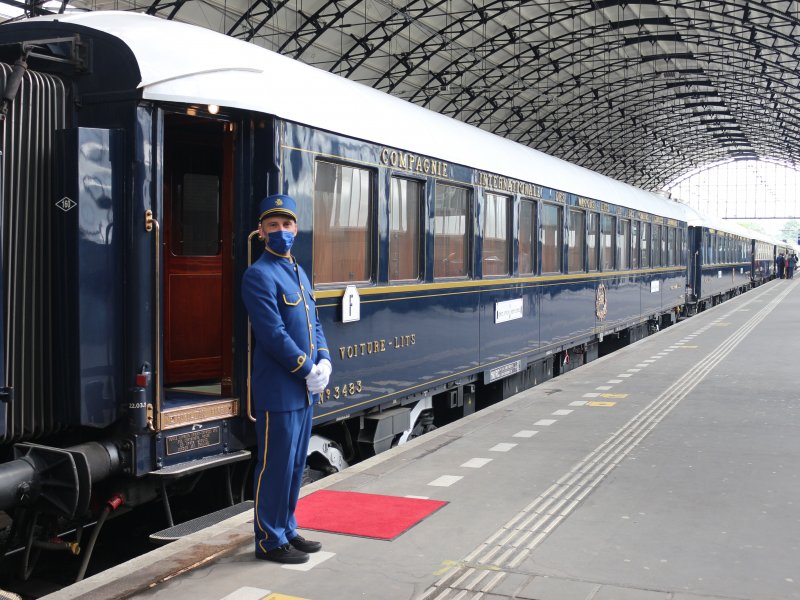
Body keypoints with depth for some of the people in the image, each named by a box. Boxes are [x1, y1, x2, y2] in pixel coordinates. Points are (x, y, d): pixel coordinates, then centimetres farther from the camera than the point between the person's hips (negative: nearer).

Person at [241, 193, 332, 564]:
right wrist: (308, 371, -15)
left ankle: (287, 530, 28)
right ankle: (270, 541, 11)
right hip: (278, 390, -9)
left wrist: (324, 362, -1)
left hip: (305, 388, 9)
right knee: (276, 466, 0)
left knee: (296, 464, 16)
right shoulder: (259, 275, -13)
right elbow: (273, 335, -19)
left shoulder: (298, 272, 14)